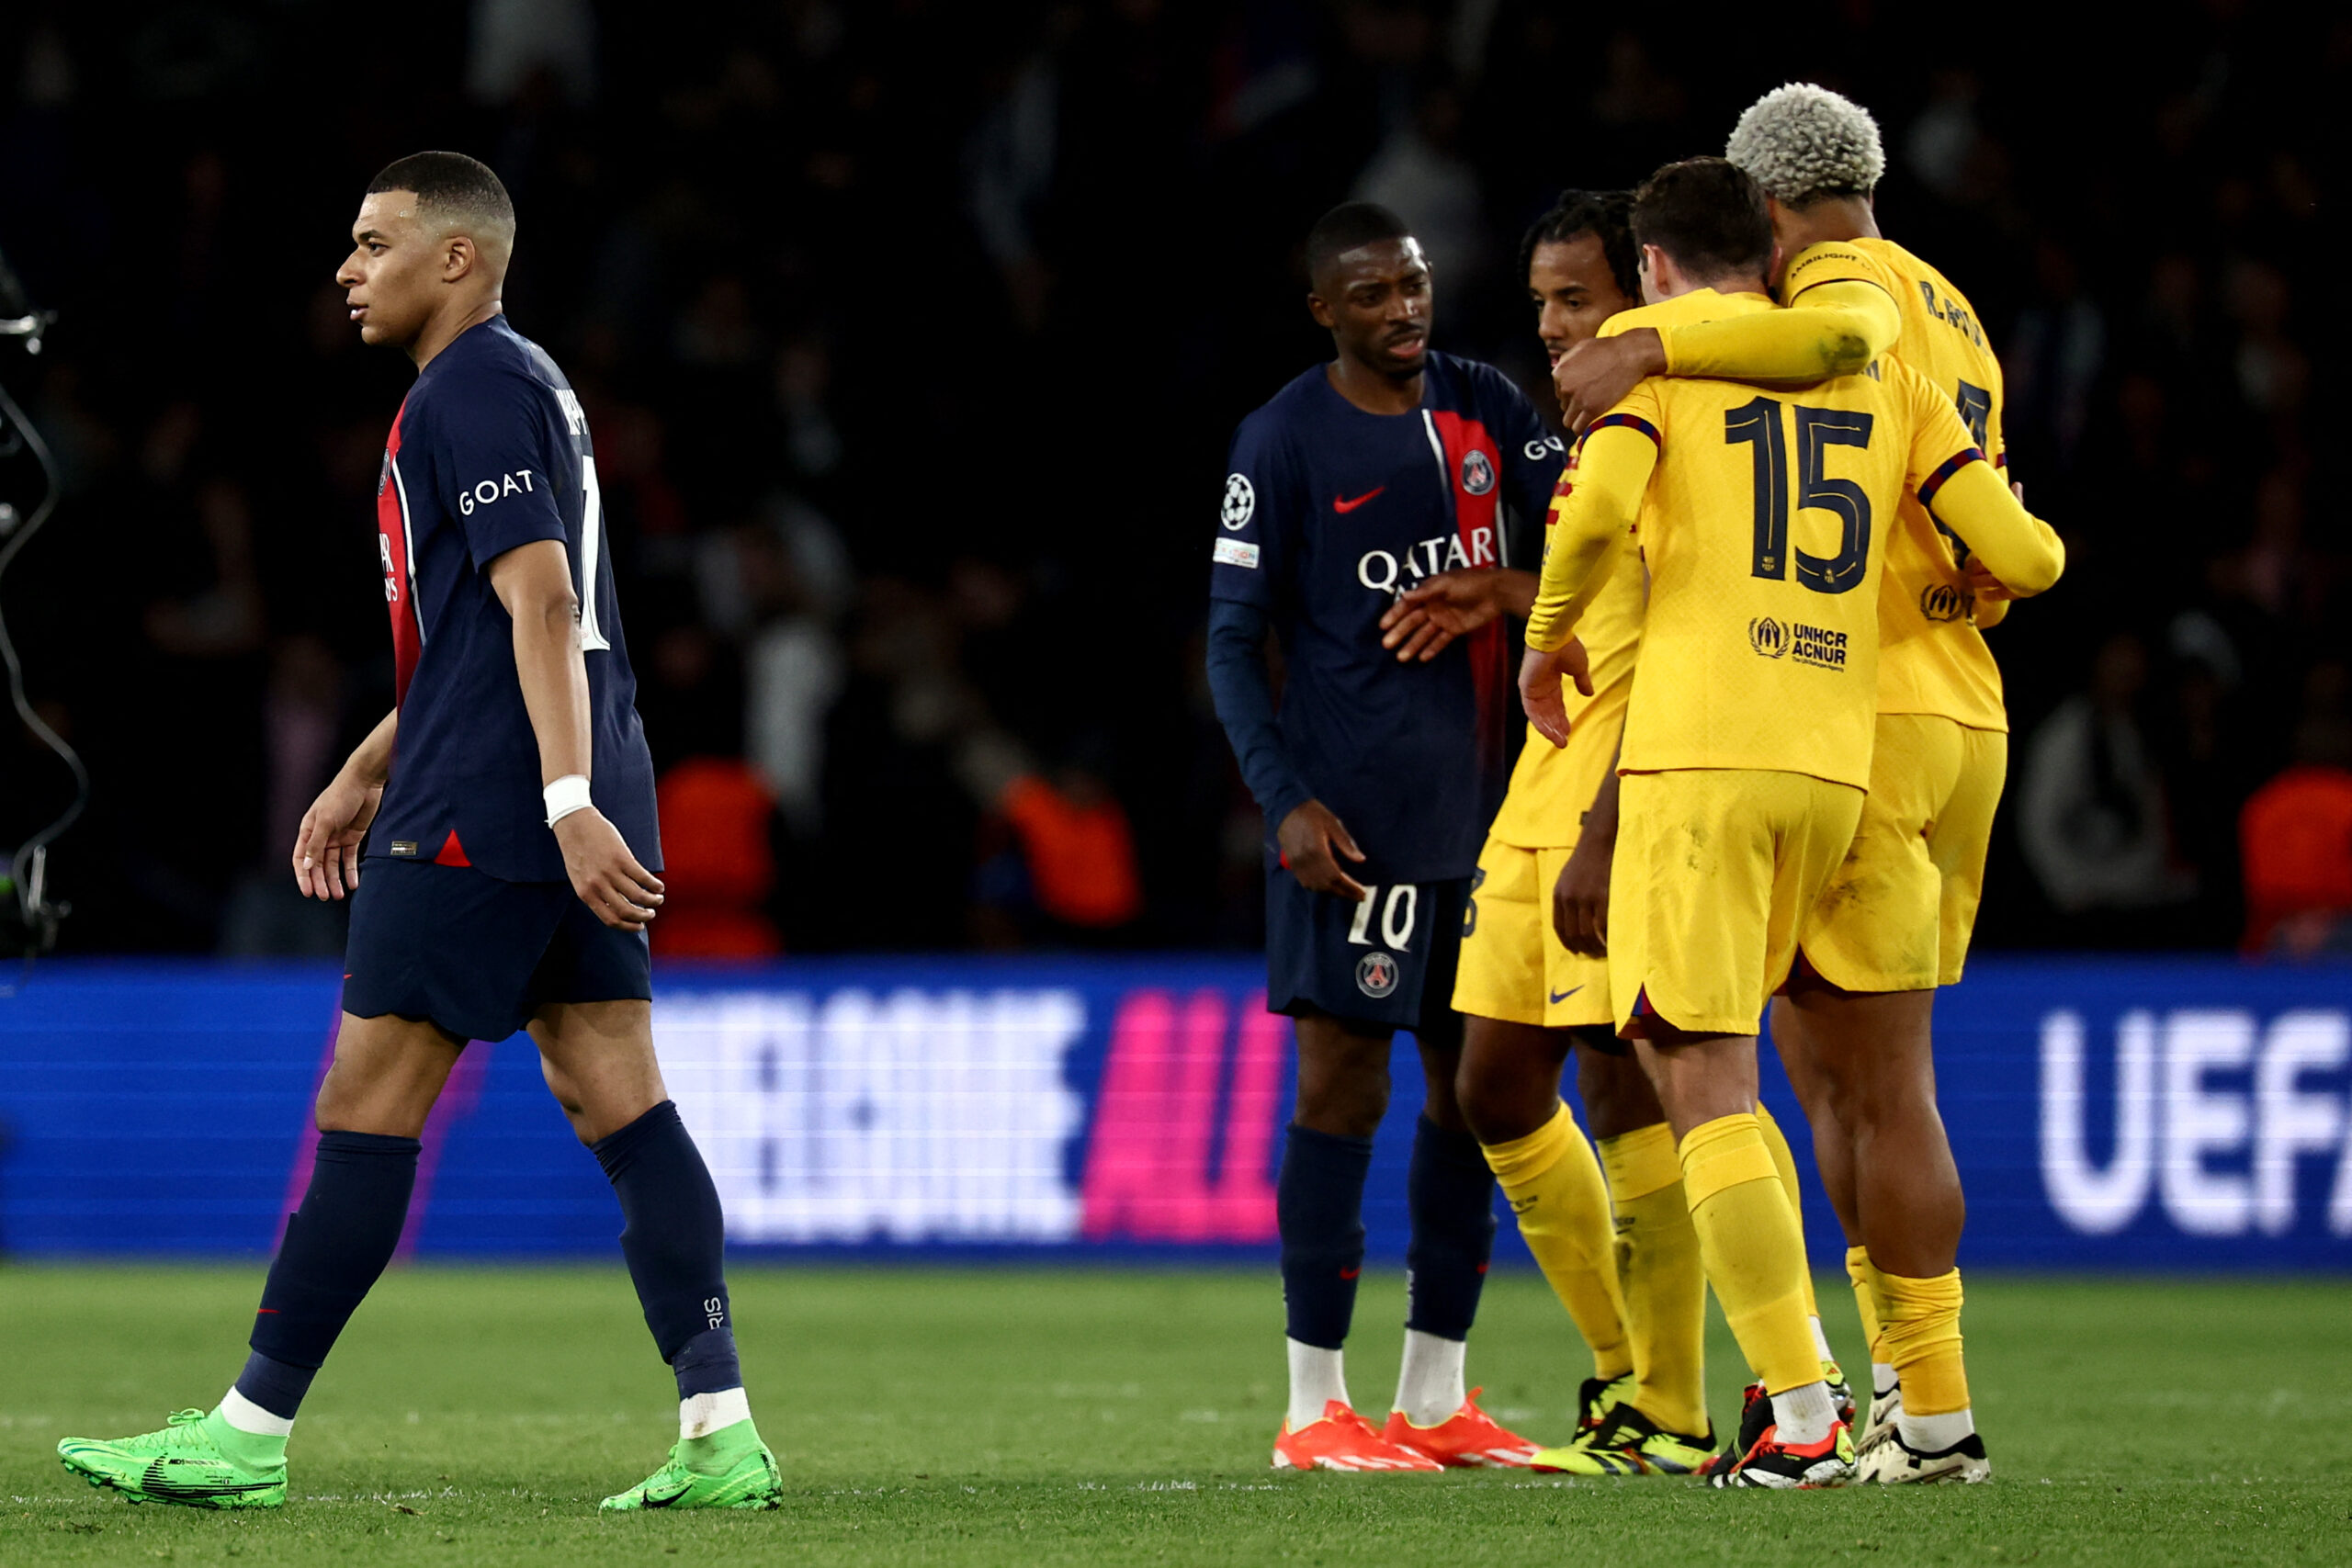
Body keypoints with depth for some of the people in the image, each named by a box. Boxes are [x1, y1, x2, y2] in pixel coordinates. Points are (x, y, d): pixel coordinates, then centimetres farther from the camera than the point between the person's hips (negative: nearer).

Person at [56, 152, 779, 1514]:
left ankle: (251, 1434, 0)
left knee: (367, 1104, -4)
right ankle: (721, 1436, -5)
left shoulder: (471, 392, -10)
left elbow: (541, 602, -20)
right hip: (580, 805, 10)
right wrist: (365, 778, 32)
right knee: (617, 1103, 3)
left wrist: (567, 802, -27)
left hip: (485, 811, -10)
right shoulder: (527, 387, 22)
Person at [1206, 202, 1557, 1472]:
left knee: (1471, 1083, 8)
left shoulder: (1484, 407, 10)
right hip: (1355, 819, -6)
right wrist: (1285, 801, -15)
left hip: (1482, 807, 6)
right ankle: (1314, 1407, -1)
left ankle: (1434, 1400, 15)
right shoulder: (1283, 441, -4)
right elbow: (1233, 639, -4)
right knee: (1342, 1083, -5)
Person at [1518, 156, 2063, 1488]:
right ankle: (1795, 1370, 15)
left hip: (1699, 752, -5)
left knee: (1707, 1084, -4)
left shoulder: (1652, 344, 4)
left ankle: (1807, 1423, -12)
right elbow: (2022, 555, 10)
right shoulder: (1879, 369, 16)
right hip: (1836, 765, 5)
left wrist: (1548, 641, 4)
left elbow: (1598, 512, -14)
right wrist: (2036, 555, 34)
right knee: (1687, 1051, 21)